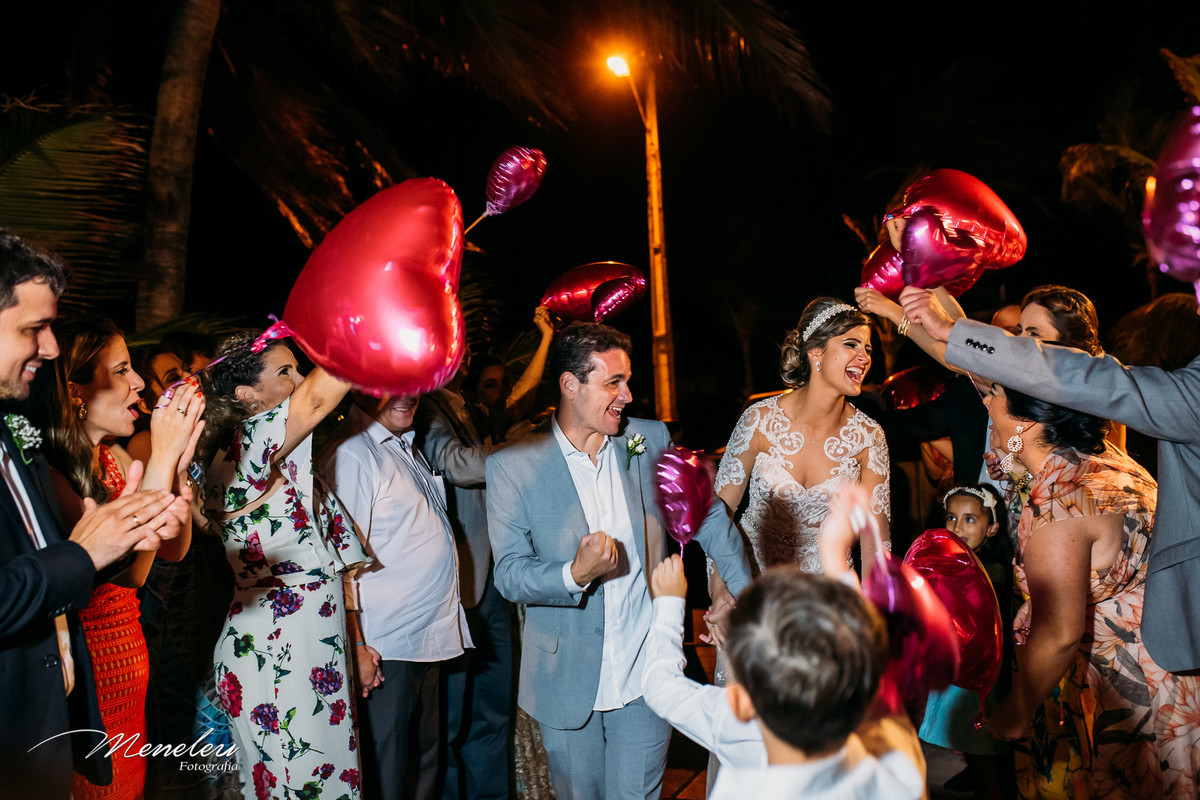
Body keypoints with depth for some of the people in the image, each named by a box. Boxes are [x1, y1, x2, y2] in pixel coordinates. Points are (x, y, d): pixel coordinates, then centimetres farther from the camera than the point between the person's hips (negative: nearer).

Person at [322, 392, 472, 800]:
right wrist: (355, 646, -20)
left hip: (430, 639, 9)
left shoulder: (407, 447, 12)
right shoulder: (351, 455, -15)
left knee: (428, 761, 19)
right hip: (387, 650, -9)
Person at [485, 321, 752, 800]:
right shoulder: (512, 467, -9)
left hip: (646, 676, 2)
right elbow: (509, 575, -10)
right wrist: (575, 574, -28)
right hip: (568, 682, -1)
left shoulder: (651, 440, 0)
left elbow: (708, 515, 11)